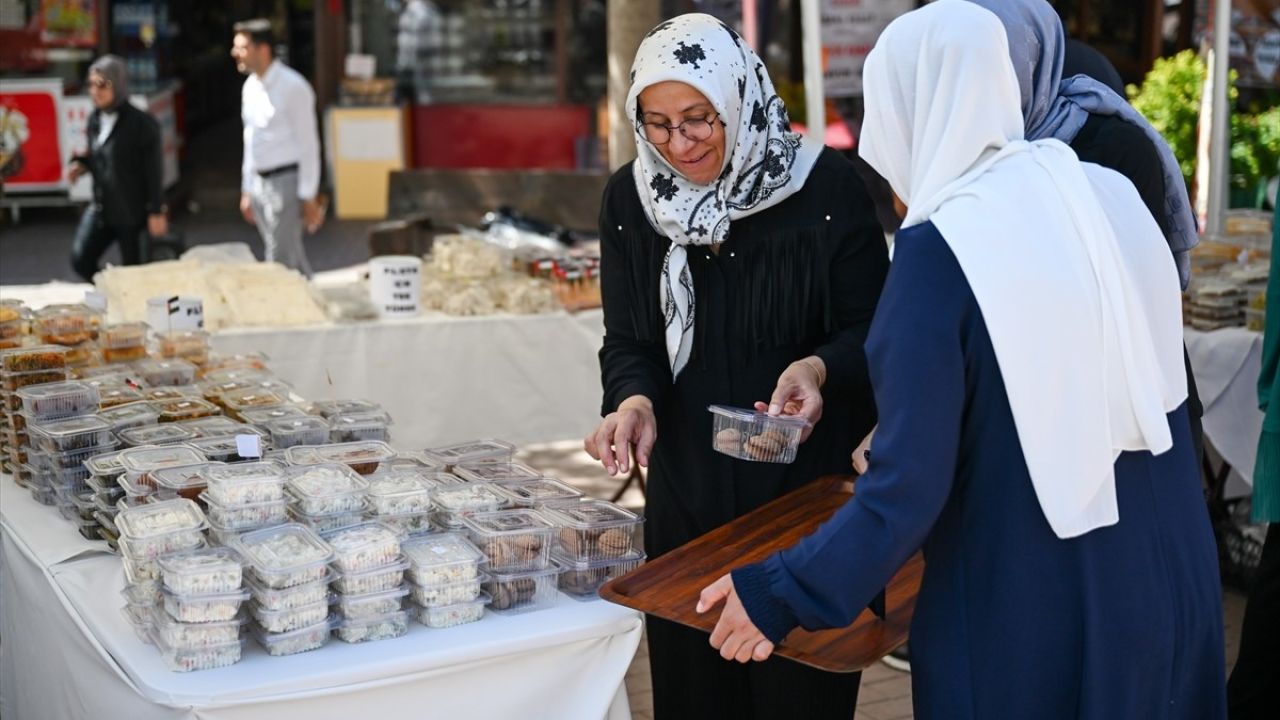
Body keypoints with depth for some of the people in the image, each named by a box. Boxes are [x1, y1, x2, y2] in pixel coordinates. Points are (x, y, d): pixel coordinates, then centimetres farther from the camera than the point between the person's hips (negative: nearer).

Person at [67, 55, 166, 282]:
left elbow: (154, 171, -13)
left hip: (132, 210, -6)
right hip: (101, 206, 6)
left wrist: (157, 212, -13)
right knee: (80, 260, 0)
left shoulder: (141, 124, -16)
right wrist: (81, 166, -5)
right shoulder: (95, 119, 4)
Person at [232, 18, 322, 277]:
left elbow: (308, 144, -14)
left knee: (280, 261, -7)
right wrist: (247, 190, 18)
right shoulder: (250, 86, 10)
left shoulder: (293, 87, -14)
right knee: (292, 258, 14)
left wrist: (309, 197, -16)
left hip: (286, 181, -7)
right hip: (259, 181, 7)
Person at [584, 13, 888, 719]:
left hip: (806, 490, -3)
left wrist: (819, 369, -27)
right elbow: (626, 341, 2)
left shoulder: (825, 185, -11)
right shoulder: (629, 199, 0)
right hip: (686, 495, 3)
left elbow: (871, 330, -7)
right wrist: (635, 400, -19)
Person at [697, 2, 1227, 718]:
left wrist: (781, 592, -10)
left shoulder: (941, 250, -20)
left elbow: (909, 491, -20)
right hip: (1169, 577, 6)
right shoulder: (1112, 195, -1)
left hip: (1028, 609, -6)